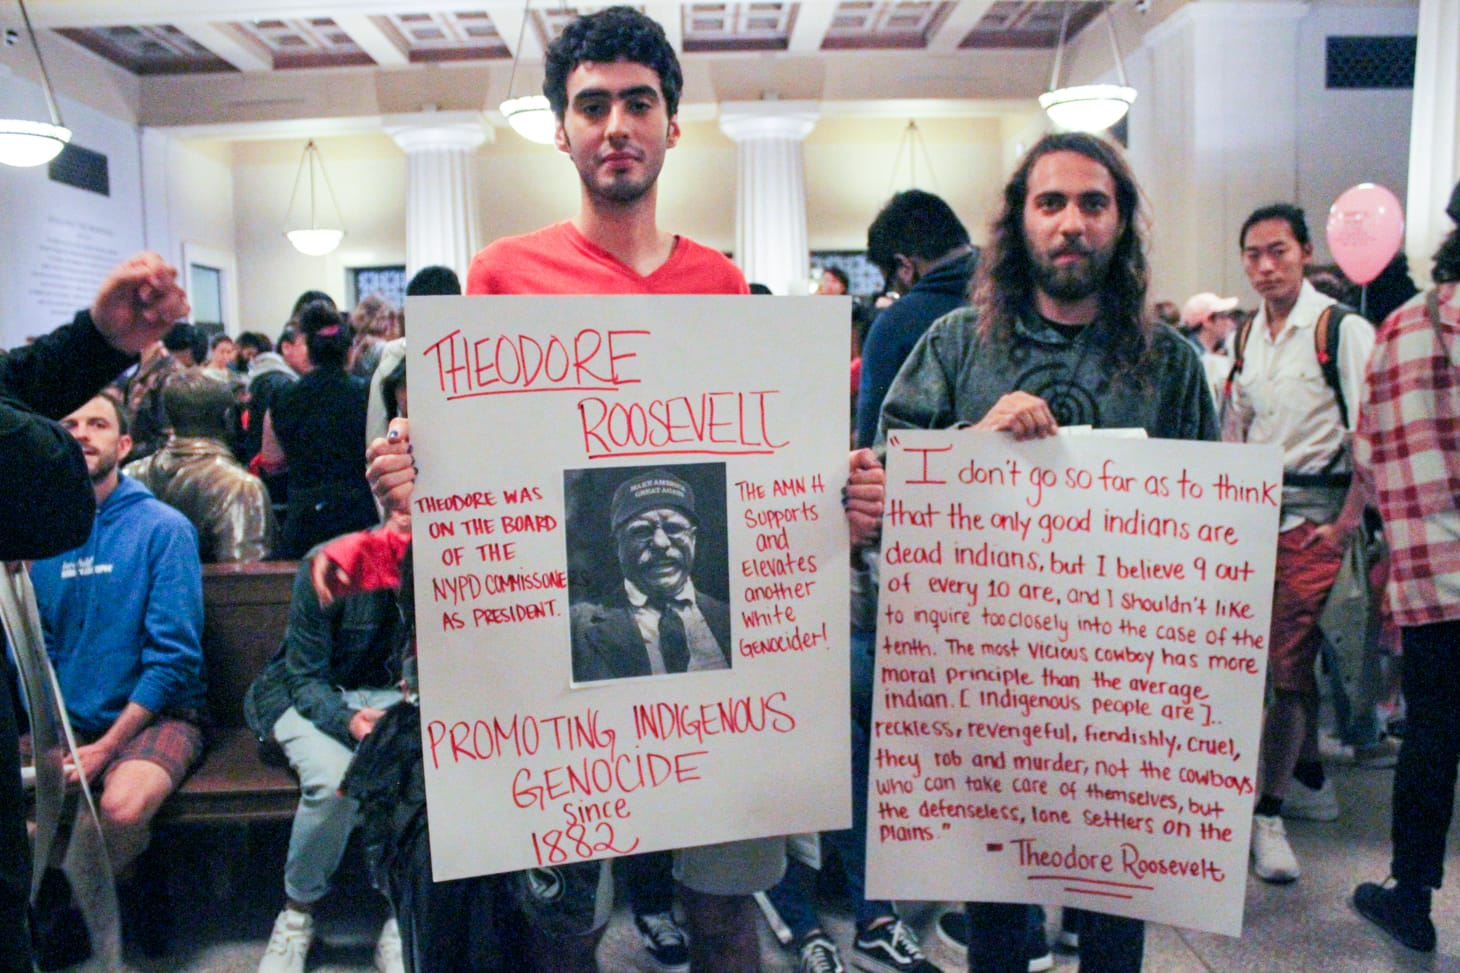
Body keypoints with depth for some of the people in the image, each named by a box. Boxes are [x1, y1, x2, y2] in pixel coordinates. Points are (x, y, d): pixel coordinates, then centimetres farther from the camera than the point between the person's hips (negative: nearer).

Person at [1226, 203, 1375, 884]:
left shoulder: (1343, 330, -9)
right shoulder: (1248, 337, 11)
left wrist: (1347, 523, -14)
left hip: (1315, 514, -6)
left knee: (1292, 661, -6)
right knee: (1247, 651, 9)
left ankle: (1266, 811, 2)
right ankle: (1306, 764, 31)